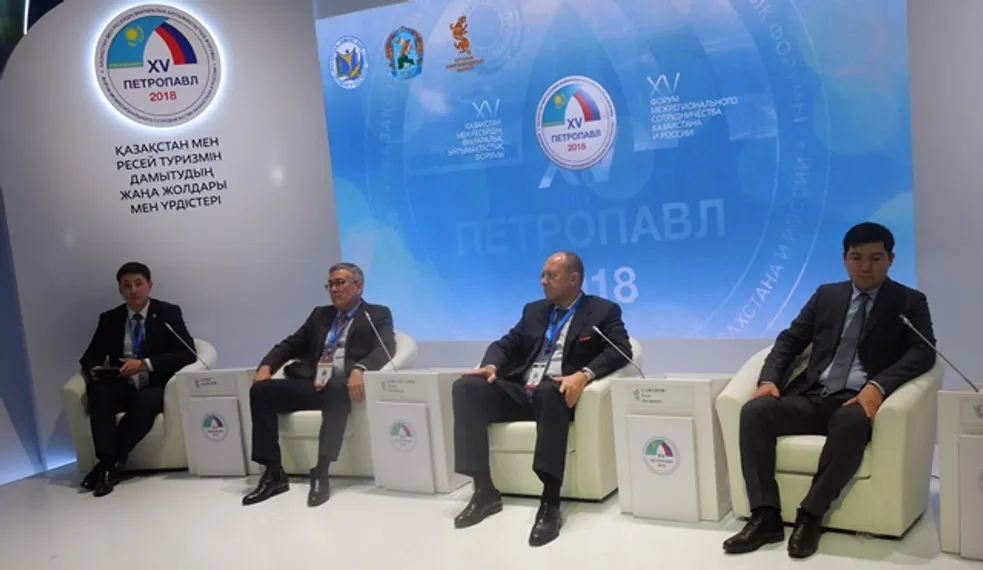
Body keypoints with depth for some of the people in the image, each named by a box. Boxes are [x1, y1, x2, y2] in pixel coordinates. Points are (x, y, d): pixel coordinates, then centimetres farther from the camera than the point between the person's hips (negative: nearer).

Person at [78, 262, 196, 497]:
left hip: (156, 388, -3)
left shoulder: (169, 313, 1)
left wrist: (144, 364, -20)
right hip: (123, 387, 3)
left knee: (146, 400, -36)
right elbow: (90, 356, 12)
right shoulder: (109, 319, 11)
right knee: (98, 393, -29)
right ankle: (107, 461, -32)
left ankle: (109, 464, -26)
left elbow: (187, 353, -10)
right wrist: (94, 370, -14)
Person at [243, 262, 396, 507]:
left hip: (342, 386, -5)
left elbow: (386, 348, -9)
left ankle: (321, 474, -36)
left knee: (335, 388, -40)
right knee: (260, 390, -17)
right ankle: (274, 473, -14)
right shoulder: (320, 315, 26)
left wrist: (359, 369, -29)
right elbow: (291, 344, 22)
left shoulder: (378, 315, 9)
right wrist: (266, 365, 0)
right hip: (311, 385, 6)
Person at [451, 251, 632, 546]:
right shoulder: (534, 310, 22)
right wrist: (491, 365, -7)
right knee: (466, 386, -20)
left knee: (548, 391, -41)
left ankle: (551, 502, -40)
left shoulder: (603, 311, 6)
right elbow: (506, 344, 18)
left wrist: (584, 375, -27)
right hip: (520, 392, 5)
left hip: (557, 393, -5)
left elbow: (621, 350, -9)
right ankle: (485, 490, -20)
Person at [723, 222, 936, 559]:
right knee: (755, 410, -24)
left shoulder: (910, 302, 10)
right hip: (813, 397, 4)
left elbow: (923, 353, -6)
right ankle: (766, 516, -23)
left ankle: (810, 515, -28)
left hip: (858, 401, -3)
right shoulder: (826, 295, 20)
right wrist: (769, 380, -6)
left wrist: (878, 386, -25)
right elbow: (790, 339, 14)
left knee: (852, 421, -40)